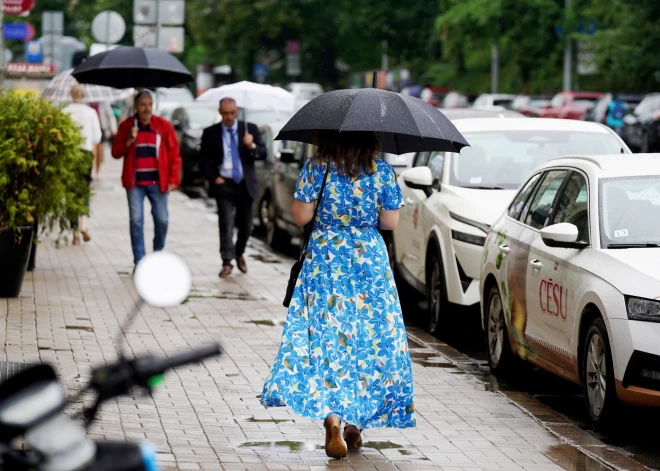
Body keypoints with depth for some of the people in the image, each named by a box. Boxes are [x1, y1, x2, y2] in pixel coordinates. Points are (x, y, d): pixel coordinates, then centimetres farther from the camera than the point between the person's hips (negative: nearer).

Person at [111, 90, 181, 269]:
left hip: (157, 182, 0)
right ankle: (139, 262, 2)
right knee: (136, 221, -3)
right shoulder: (126, 126, 5)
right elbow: (116, 152, 5)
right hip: (135, 182, 0)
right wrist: (129, 141, -12)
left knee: (162, 220, 1)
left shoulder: (164, 126, 2)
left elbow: (174, 154, 2)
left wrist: (174, 179, -5)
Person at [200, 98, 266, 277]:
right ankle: (227, 262, -10)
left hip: (246, 184, 2)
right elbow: (204, 159, 5)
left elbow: (263, 153, -1)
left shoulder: (250, 129, 2)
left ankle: (239, 254, 33)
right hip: (224, 184, -2)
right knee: (226, 225, -11)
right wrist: (214, 178, -8)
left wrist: (252, 146, -21)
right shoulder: (210, 133, 1)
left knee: (246, 225, 10)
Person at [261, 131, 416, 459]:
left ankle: (332, 417, -20)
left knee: (325, 337, -2)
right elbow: (390, 222, -1)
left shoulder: (316, 167, -6)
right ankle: (355, 423, 17)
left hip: (325, 262, -1)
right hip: (371, 260, 1)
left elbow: (301, 216, -6)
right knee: (369, 338, 11)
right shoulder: (382, 171, -2)